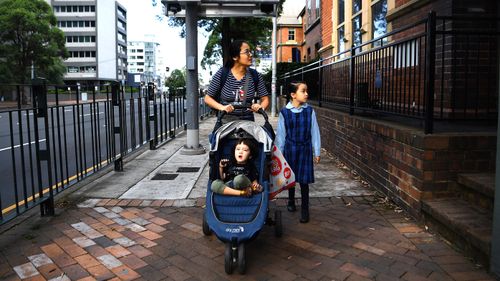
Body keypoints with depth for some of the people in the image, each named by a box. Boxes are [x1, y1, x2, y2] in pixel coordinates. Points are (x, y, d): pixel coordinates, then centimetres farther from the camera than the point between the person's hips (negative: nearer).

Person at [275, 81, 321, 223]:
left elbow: (314, 132, -1)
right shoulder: (284, 112, -7)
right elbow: (280, 134, 0)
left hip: (305, 149, 0)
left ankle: (305, 209, 13)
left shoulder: (310, 111, -5)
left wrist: (317, 152, 1)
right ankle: (291, 201, 38)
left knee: (304, 180, 1)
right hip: (290, 148, 1)